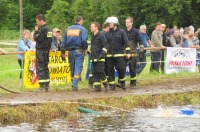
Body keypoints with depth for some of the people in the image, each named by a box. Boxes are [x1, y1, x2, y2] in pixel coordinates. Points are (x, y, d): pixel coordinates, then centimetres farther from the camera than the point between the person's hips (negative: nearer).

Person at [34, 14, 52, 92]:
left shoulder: (43, 29, -16)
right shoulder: (49, 29, 12)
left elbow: (37, 38, -16)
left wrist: (36, 31, -4)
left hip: (41, 51, -9)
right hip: (47, 50, 9)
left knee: (40, 68, -6)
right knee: (45, 68, 14)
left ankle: (42, 86, -10)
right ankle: (47, 85, 15)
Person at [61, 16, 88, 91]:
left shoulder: (68, 29, 11)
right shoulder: (82, 29, -4)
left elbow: (64, 41, 12)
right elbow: (84, 40, -16)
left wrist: (63, 52, 16)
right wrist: (85, 48, -2)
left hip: (70, 51, 5)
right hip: (79, 51, -5)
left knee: (72, 68, 14)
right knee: (78, 68, -5)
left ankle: (73, 84, 19)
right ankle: (75, 85, -17)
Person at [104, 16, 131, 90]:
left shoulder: (121, 32, 0)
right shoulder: (107, 33, 10)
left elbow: (126, 43, 0)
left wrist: (128, 52, -4)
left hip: (119, 54, -3)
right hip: (109, 55, 3)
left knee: (121, 69, -6)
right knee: (110, 70, 2)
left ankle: (122, 82, 16)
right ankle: (111, 85, 9)